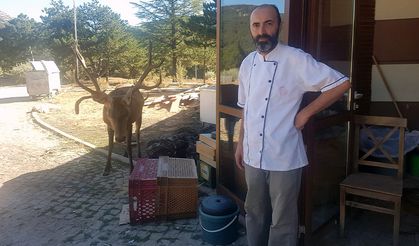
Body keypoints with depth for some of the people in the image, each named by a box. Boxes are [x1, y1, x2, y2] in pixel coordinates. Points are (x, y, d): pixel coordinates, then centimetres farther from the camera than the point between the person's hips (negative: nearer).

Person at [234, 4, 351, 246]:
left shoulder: (296, 59, -12)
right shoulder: (247, 63, 6)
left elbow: (342, 83, -12)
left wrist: (305, 113, -12)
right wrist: (240, 144, 15)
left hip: (284, 159, -5)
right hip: (253, 157, 6)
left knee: (283, 221, 10)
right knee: (255, 214, 21)